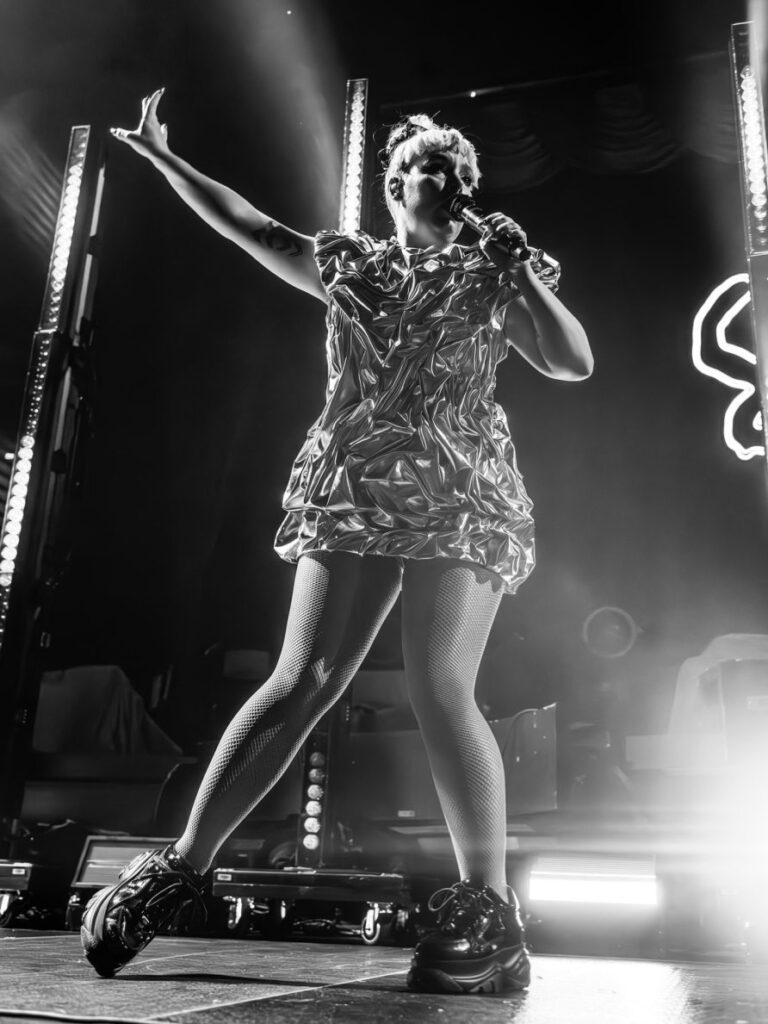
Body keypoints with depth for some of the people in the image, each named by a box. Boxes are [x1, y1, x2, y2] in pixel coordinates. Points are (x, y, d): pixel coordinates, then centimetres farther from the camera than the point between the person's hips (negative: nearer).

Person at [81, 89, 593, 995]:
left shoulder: (487, 277, 16)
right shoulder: (349, 262, 21)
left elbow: (573, 363, 6)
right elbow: (246, 225, 27)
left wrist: (518, 268, 2)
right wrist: (161, 156, 31)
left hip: (458, 496, -1)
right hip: (353, 489, 2)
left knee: (439, 689, -16)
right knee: (302, 680, -7)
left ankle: (488, 913, -8)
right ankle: (180, 865, 0)